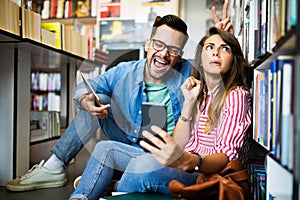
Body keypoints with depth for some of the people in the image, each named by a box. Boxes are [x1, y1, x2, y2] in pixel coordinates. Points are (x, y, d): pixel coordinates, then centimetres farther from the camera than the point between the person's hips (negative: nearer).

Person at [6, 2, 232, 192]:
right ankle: (53, 168, -3)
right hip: (130, 143, 3)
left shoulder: (187, 73, -12)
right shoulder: (124, 73, -7)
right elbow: (84, 87, 2)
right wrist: (86, 101, -23)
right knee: (99, 100, -11)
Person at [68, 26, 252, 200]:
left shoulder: (236, 95, -9)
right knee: (106, 148, 4)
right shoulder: (199, 92, 12)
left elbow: (225, 155, -24)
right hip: (186, 165, 7)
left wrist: (188, 161, -45)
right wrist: (189, 101, -7)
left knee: (145, 164, -35)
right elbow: (177, 146, 3)